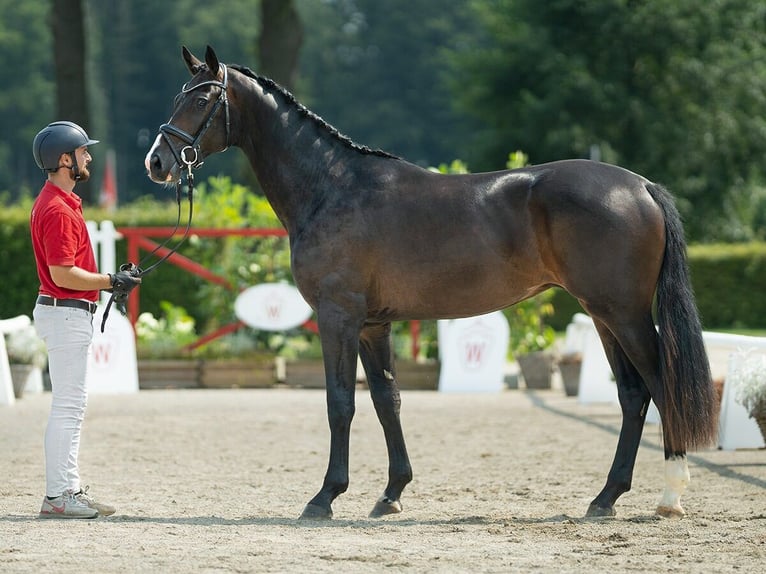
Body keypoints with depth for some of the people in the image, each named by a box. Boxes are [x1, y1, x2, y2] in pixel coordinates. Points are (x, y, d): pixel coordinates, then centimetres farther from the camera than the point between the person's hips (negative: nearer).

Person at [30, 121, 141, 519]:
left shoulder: (63, 202, 15)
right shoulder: (57, 209, -18)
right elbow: (63, 274, -23)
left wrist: (112, 282, 10)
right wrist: (111, 282, -15)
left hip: (71, 313, 11)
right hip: (65, 312, -11)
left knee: (72, 407, 14)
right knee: (67, 406, -8)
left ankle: (69, 490, 19)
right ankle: (58, 496, -5)